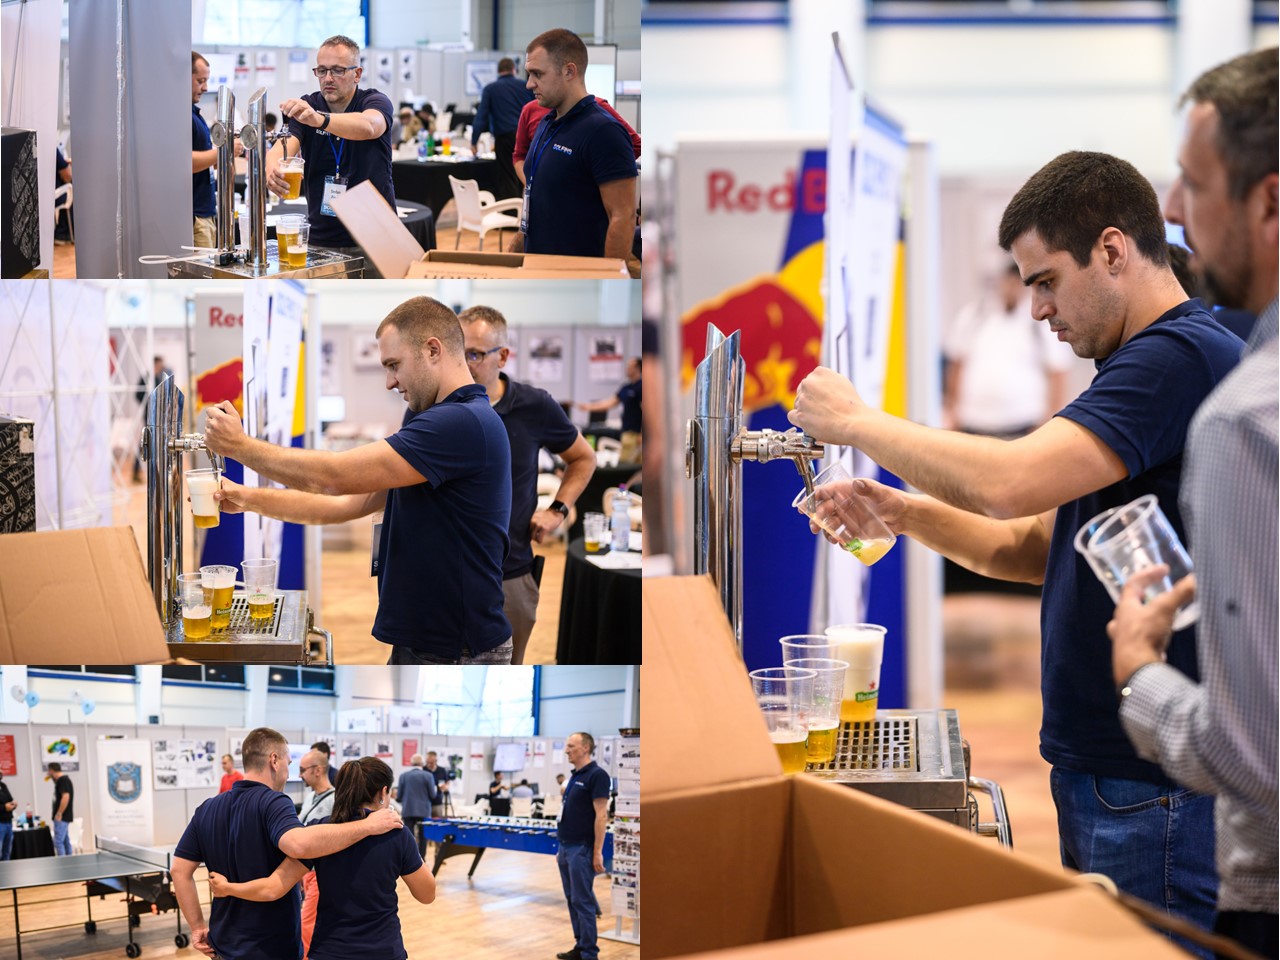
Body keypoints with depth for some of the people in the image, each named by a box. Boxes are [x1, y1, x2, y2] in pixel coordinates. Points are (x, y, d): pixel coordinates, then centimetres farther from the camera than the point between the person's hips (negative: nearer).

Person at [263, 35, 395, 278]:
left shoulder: (376, 102, -6)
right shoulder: (305, 107, 3)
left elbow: (367, 126, -30)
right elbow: (284, 144, -15)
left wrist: (320, 119, -50)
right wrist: (271, 168, -41)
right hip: (321, 238, 2)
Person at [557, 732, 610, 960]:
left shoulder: (596, 775, -12)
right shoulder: (574, 777, 14)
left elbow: (601, 816, -16)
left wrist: (597, 853, -19)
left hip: (582, 850, -9)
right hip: (567, 849, 9)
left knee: (583, 901, -7)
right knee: (573, 900, 12)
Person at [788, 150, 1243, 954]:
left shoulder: (1184, 357, -17)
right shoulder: (1145, 363, 18)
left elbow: (1007, 483, -27)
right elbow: (1037, 548, 20)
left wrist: (858, 421, -13)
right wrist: (905, 513, 6)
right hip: (1097, 768, 10)